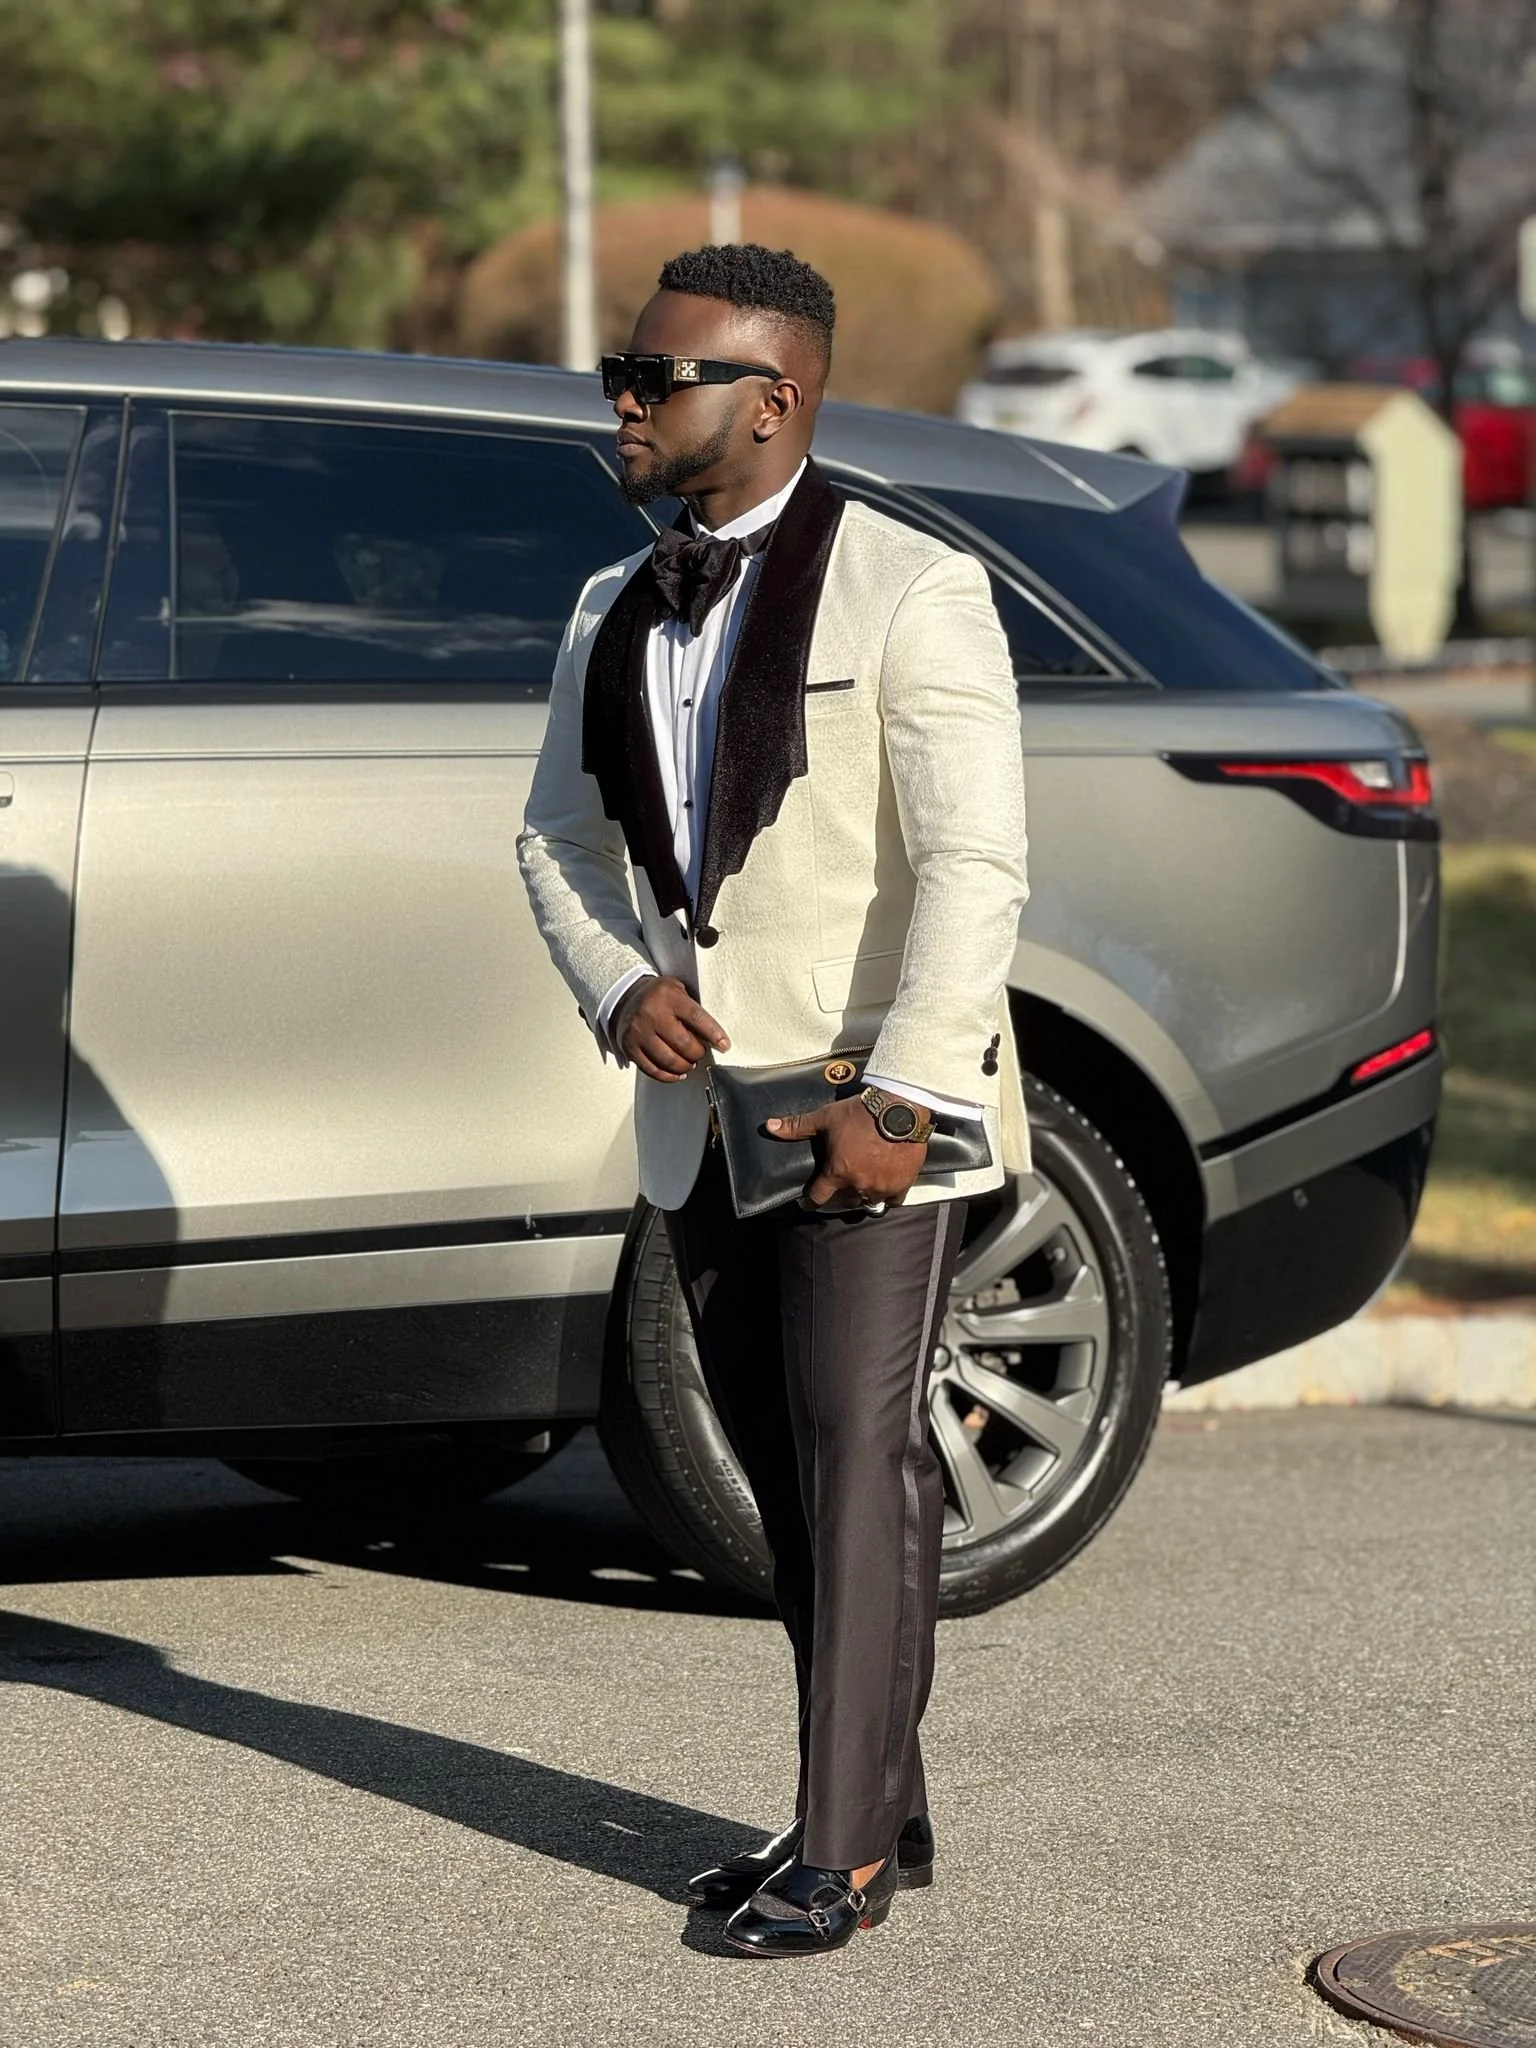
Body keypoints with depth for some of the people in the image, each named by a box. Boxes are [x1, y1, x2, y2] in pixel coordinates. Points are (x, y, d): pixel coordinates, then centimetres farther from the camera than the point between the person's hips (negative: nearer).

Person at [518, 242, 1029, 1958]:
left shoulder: (910, 594, -10)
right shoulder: (615, 614, 12)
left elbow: (972, 865, -15)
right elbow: (560, 836, 17)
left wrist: (892, 1101, -20)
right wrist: (620, 987, -3)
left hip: (869, 1105, -7)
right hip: (703, 1106, 7)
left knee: (857, 1456, -7)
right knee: (786, 1473, 10)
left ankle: (844, 1848, -3)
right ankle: (881, 1816, 20)